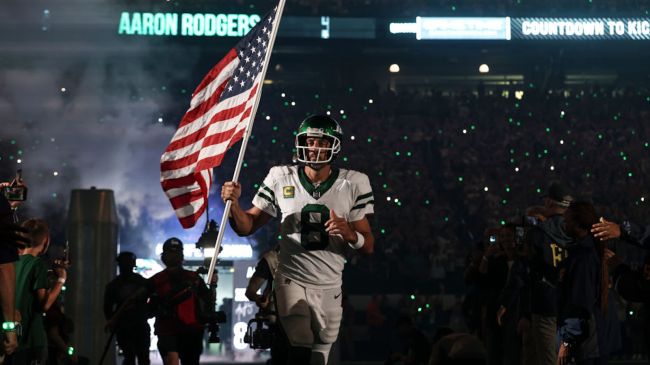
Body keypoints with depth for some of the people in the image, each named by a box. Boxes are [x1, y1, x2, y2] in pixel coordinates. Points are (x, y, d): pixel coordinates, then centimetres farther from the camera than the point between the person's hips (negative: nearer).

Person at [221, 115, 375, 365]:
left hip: (329, 287, 2)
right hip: (292, 280, -2)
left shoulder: (353, 185, -2)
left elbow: (368, 246, 0)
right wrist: (234, 204, -17)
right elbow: (247, 228, 3)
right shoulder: (282, 179, -2)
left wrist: (349, 234, -21)